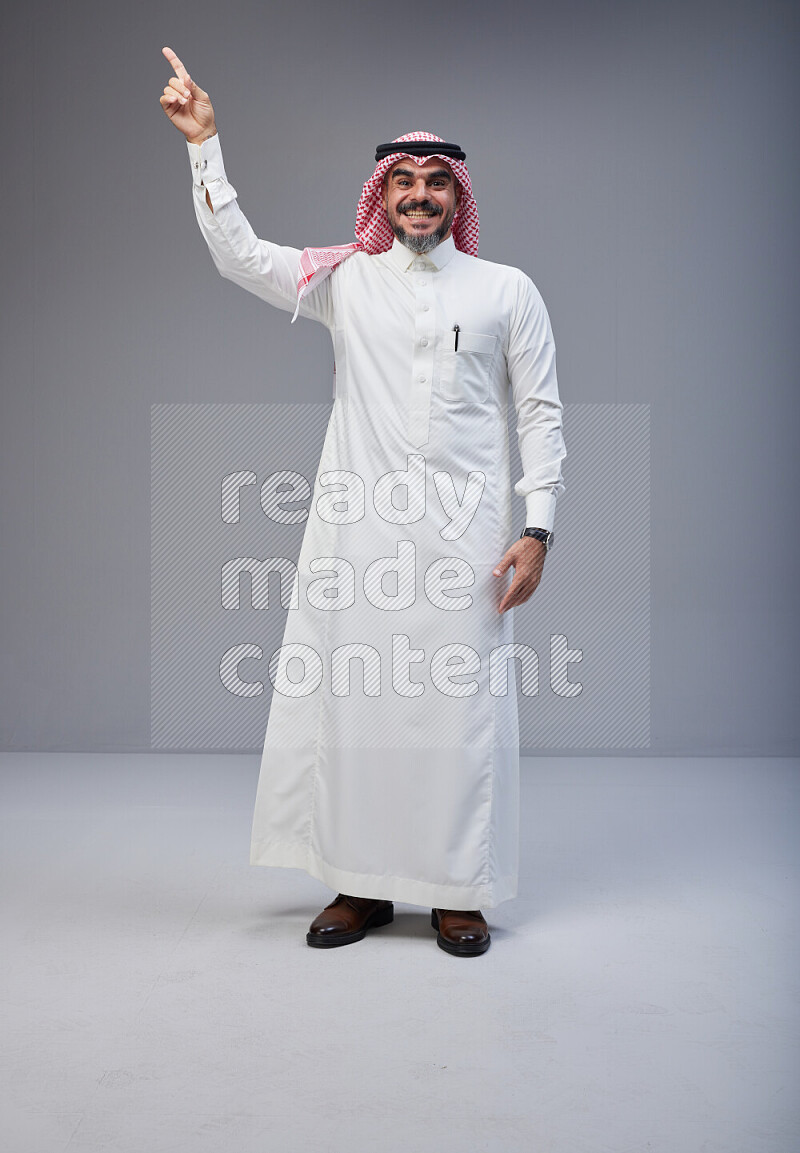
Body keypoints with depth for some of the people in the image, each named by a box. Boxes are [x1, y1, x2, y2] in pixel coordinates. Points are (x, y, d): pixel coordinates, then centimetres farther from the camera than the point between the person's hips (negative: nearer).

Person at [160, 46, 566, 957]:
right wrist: (204, 144, -1)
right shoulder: (346, 281, 12)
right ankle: (361, 886, 17)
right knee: (347, 699, 2)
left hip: (463, 536, -1)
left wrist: (537, 529, -2)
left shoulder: (507, 291, 9)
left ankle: (457, 892, 14)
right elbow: (237, 254, 5)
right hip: (356, 531, 2)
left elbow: (540, 412, 6)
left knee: (460, 706, -1)